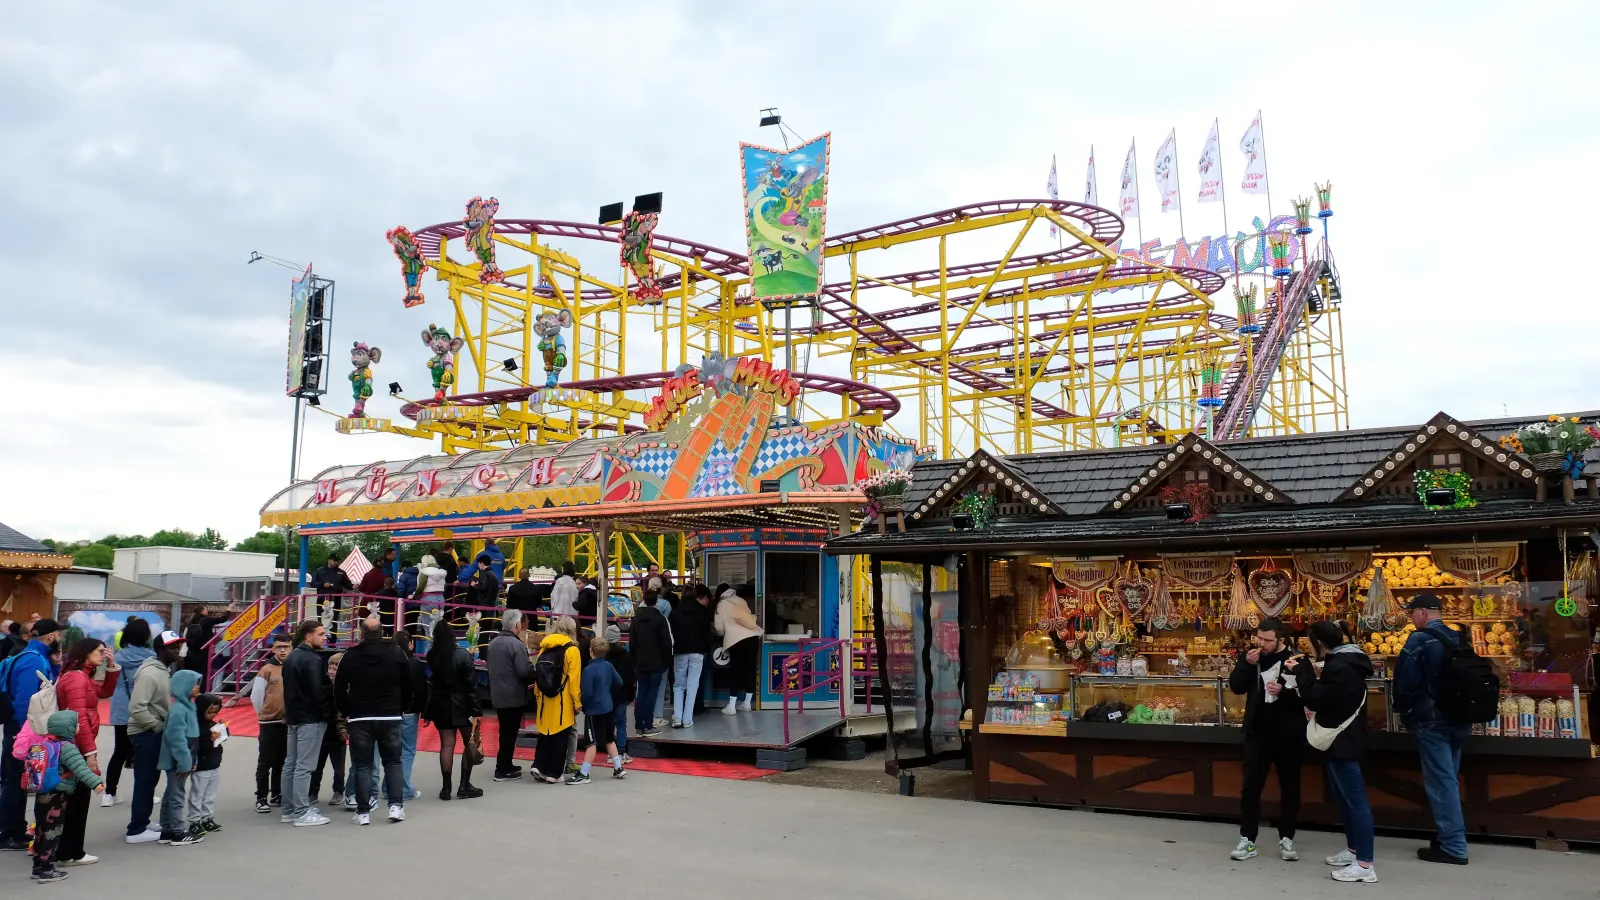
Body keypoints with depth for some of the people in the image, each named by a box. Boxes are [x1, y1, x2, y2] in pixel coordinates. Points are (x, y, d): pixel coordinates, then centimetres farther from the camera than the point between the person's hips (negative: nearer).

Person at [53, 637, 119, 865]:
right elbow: (79, 719, -22)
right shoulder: (76, 678, -17)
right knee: (78, 798, -2)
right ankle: (70, 853, 5)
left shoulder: (83, 677, 13)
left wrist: (111, 666, 9)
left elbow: (105, 693, 22)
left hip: (76, 746, 10)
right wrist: (90, 752, -23)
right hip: (76, 747, -10)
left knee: (74, 798, 15)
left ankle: (67, 849, 23)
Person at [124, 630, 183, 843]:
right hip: (146, 734, -10)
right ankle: (136, 830, 1)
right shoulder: (149, 673, -20)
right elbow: (137, 708, -27)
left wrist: (165, 725, 10)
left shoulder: (164, 670, 11)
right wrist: (158, 726, -19)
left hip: (155, 733, 10)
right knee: (144, 781, -5)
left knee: (150, 780, 17)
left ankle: (142, 824, 27)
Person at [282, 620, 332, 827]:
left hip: (294, 716, 10)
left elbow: (289, 689, 17)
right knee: (303, 766, -6)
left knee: (290, 764, 13)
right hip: (311, 718, -10)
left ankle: (289, 809, 21)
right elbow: (319, 691, -21)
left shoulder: (291, 657, 13)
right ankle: (302, 813, -3)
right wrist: (328, 711, -9)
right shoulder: (312, 660, -17)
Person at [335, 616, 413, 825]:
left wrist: (347, 712, 15)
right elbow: (408, 687, 4)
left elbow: (339, 690, 0)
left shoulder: (351, 656, -4)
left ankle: (363, 812, 5)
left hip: (360, 718, -1)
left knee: (362, 765, 6)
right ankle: (396, 806, 3)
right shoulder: (396, 653, -1)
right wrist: (401, 709, 15)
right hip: (390, 717, 1)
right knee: (393, 761, 12)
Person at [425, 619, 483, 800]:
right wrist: (476, 710, -10)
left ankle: (446, 788, 7)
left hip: (441, 705, 3)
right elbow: (471, 684, -13)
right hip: (461, 705, -3)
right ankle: (464, 786, 8)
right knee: (470, 744, 9)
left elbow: (429, 682, 2)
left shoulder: (431, 656, -3)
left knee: (446, 745, 7)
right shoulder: (462, 655, -13)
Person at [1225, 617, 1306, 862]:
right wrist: (1247, 665, -17)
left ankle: (1286, 839, 23)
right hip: (1257, 732, 2)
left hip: (1289, 734, -2)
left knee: (1289, 788, 10)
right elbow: (1235, 686, -4)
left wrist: (1284, 692, -27)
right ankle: (1247, 839, 10)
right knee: (1250, 786, 3)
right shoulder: (1250, 656, 2)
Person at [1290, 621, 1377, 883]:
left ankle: (1365, 865, -5)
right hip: (1341, 739, 11)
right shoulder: (1345, 661, 11)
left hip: (1342, 742, -11)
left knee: (1355, 800, -8)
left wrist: (1300, 671, -11)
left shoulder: (1340, 667, -22)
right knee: (1344, 797, 20)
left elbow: (1315, 698, -20)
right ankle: (1353, 850, 30)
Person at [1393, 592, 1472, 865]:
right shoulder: (1456, 639, 10)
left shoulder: (1420, 639, -13)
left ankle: (1453, 847, -3)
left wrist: (1403, 709, 1)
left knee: (1441, 781, -4)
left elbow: (1406, 680, -15)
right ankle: (1451, 838, 22)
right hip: (1458, 720, 8)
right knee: (1449, 780, 16)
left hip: (1431, 720, -8)